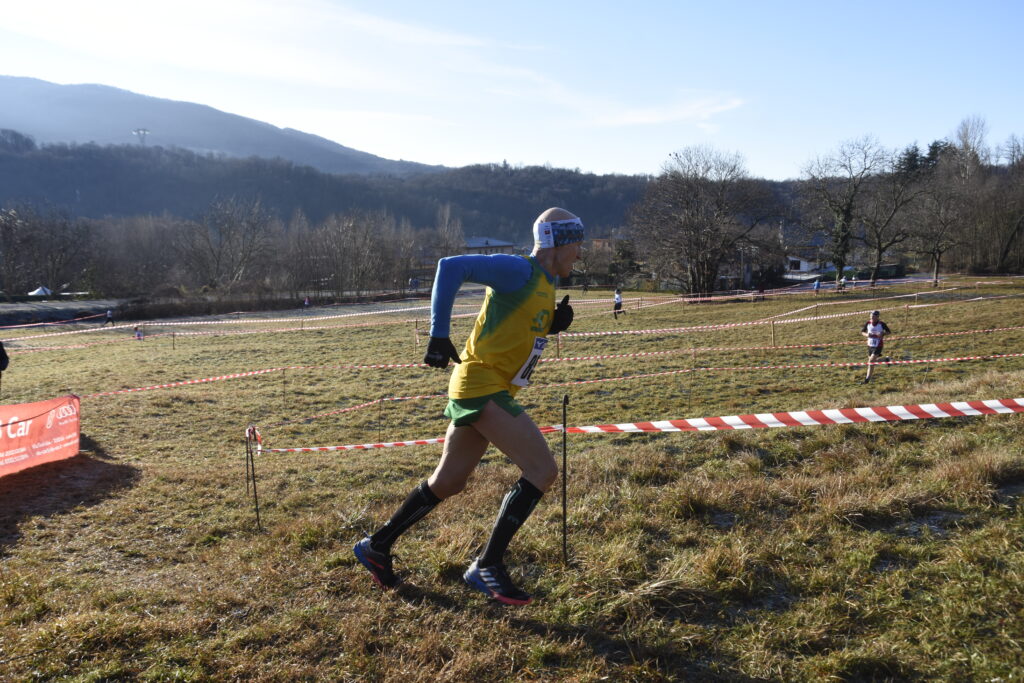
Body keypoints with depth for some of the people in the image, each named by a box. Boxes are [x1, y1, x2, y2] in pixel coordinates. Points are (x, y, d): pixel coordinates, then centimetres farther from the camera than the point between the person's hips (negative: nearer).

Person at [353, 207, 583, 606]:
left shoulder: (544, 286, 16)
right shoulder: (519, 270, -13)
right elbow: (451, 267, -20)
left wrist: (553, 324, 6)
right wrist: (439, 333, -24)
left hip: (490, 390, 10)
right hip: (482, 386, -10)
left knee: (447, 483, 16)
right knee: (543, 471, -11)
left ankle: (377, 547, 29)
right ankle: (487, 567, -3)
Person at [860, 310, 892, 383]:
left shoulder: (881, 324, -13)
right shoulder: (868, 323, -5)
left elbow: (889, 332, -3)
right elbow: (862, 332, 8)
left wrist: (883, 334, -25)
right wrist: (866, 334, -16)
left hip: (878, 346, -5)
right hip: (870, 345, 5)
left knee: (871, 361, -16)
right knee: (872, 361, 17)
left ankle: (868, 378, 1)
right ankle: (885, 360, 47)